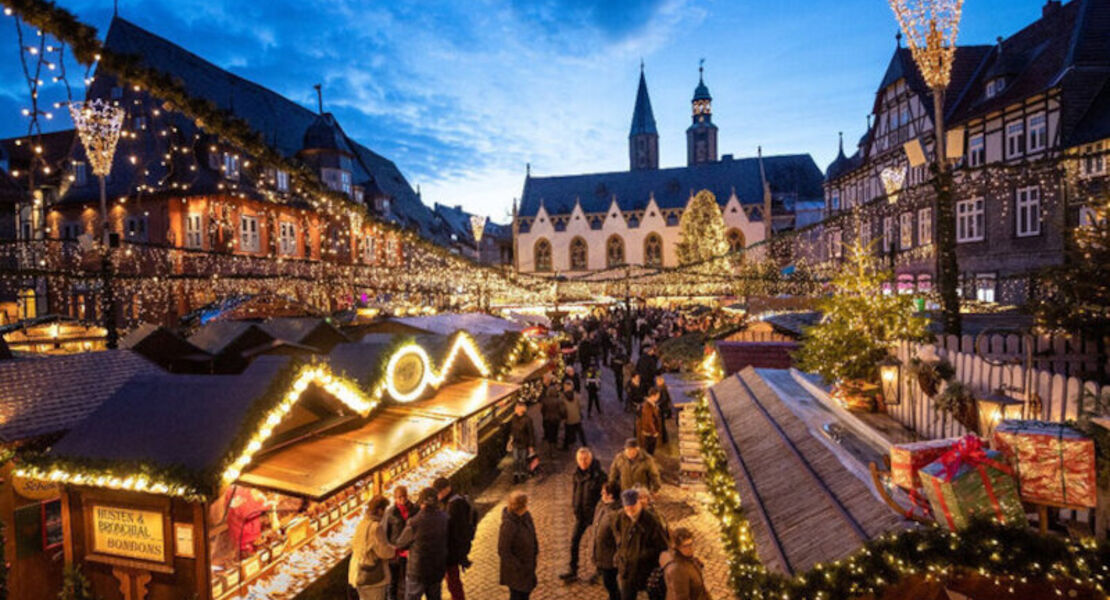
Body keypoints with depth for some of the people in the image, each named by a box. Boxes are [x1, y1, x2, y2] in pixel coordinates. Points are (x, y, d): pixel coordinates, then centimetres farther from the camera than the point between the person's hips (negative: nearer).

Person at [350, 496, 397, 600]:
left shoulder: (360, 524, 3)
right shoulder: (375, 527, -23)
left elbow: (353, 546, 13)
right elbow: (384, 551, -22)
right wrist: (396, 550, -2)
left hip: (358, 572, 9)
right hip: (372, 576, -9)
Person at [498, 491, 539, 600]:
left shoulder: (525, 516, -11)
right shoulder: (508, 524, -32)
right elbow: (503, 551, -24)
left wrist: (535, 552, 3)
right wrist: (518, 567, -19)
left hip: (528, 562, 7)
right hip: (514, 568, -7)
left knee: (527, 589, 25)